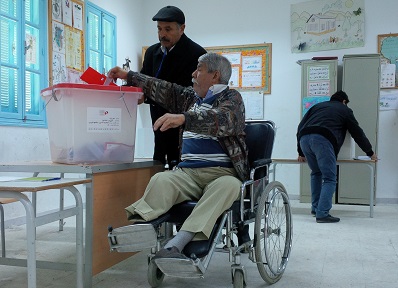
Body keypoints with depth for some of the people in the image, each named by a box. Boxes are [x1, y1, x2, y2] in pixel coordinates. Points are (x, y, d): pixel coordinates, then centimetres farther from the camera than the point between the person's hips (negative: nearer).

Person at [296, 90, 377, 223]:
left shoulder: (317, 106, 34)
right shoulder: (345, 110, 24)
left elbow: (301, 127, 29)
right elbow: (358, 133, 27)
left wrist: (301, 153, 34)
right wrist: (370, 153, 40)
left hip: (304, 138, 5)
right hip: (323, 140, -5)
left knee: (316, 173, 25)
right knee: (329, 178, 1)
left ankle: (315, 208, 25)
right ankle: (322, 214, -8)